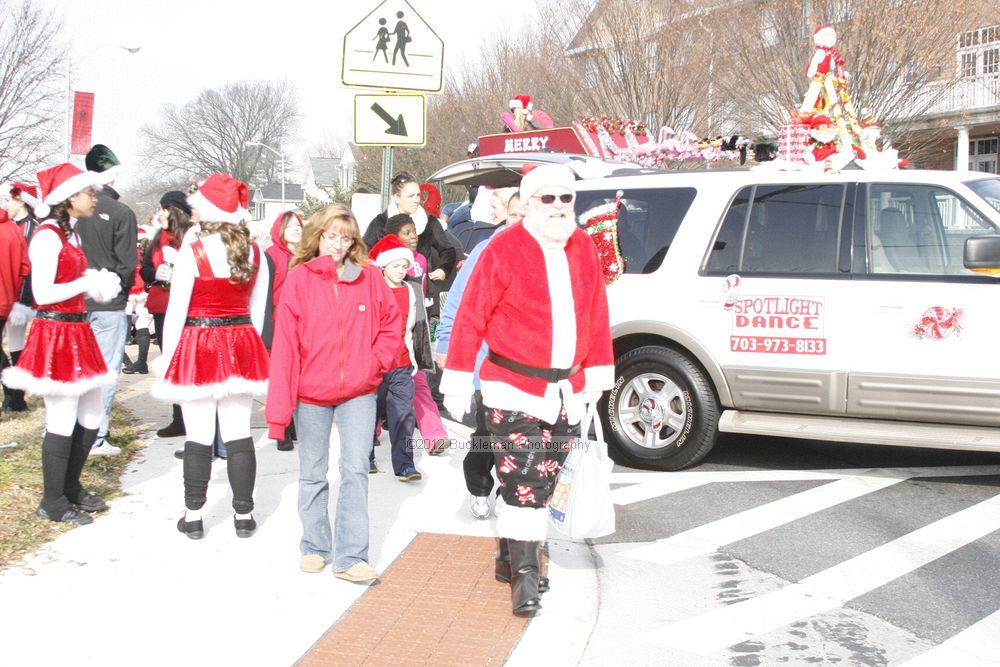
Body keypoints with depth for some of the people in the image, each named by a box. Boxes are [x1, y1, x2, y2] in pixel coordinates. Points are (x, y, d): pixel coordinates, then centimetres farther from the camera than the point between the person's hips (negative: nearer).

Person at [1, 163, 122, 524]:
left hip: (77, 330, 9)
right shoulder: (48, 236, -14)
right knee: (62, 421, -2)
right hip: (55, 334, -9)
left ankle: (71, 488, 29)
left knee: (91, 418, 13)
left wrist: (97, 288, 3)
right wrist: (87, 282, -13)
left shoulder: (71, 233, 15)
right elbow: (43, 294, -20)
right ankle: (53, 502, 12)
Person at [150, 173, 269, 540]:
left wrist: (167, 357, -1)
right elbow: (258, 309, 9)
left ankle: (194, 516, 13)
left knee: (198, 437, 3)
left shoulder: (193, 250, -11)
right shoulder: (254, 252, 3)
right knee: (239, 434, 8)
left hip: (198, 347, -4)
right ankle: (243, 515, 14)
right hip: (243, 345, 4)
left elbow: (176, 309, -9)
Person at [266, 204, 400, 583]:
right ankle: (315, 546, 28)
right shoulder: (299, 279, -7)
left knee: (355, 471, -3)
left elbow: (392, 322, 11)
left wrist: (377, 360, -5)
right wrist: (279, 407, -12)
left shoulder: (369, 277, -1)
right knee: (313, 474, 12)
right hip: (310, 394, 0)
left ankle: (350, 557, 3)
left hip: (359, 392, 1)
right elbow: (284, 343, -9)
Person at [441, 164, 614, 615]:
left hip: (565, 391, 5)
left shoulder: (584, 249, 6)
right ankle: (524, 573, 1)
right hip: (513, 389, -5)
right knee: (522, 480, -7)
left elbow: (597, 316, 13)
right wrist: (457, 382, -9)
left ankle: (515, 547, 32)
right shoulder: (504, 250, -10)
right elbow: (471, 318, -9)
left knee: (542, 479, 14)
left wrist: (596, 374, 14)